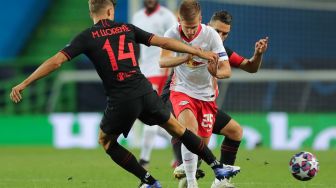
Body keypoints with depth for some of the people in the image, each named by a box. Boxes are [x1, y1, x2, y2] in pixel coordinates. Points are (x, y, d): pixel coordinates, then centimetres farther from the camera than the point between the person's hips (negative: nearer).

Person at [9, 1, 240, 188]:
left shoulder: (87, 37, 0)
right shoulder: (126, 29, 9)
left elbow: (56, 61, -7)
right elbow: (164, 42, 9)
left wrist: (24, 84, -4)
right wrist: (199, 52, 18)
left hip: (120, 100, -3)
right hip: (145, 92, 3)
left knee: (106, 140, 21)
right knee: (176, 127, 22)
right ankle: (218, 167, 26)